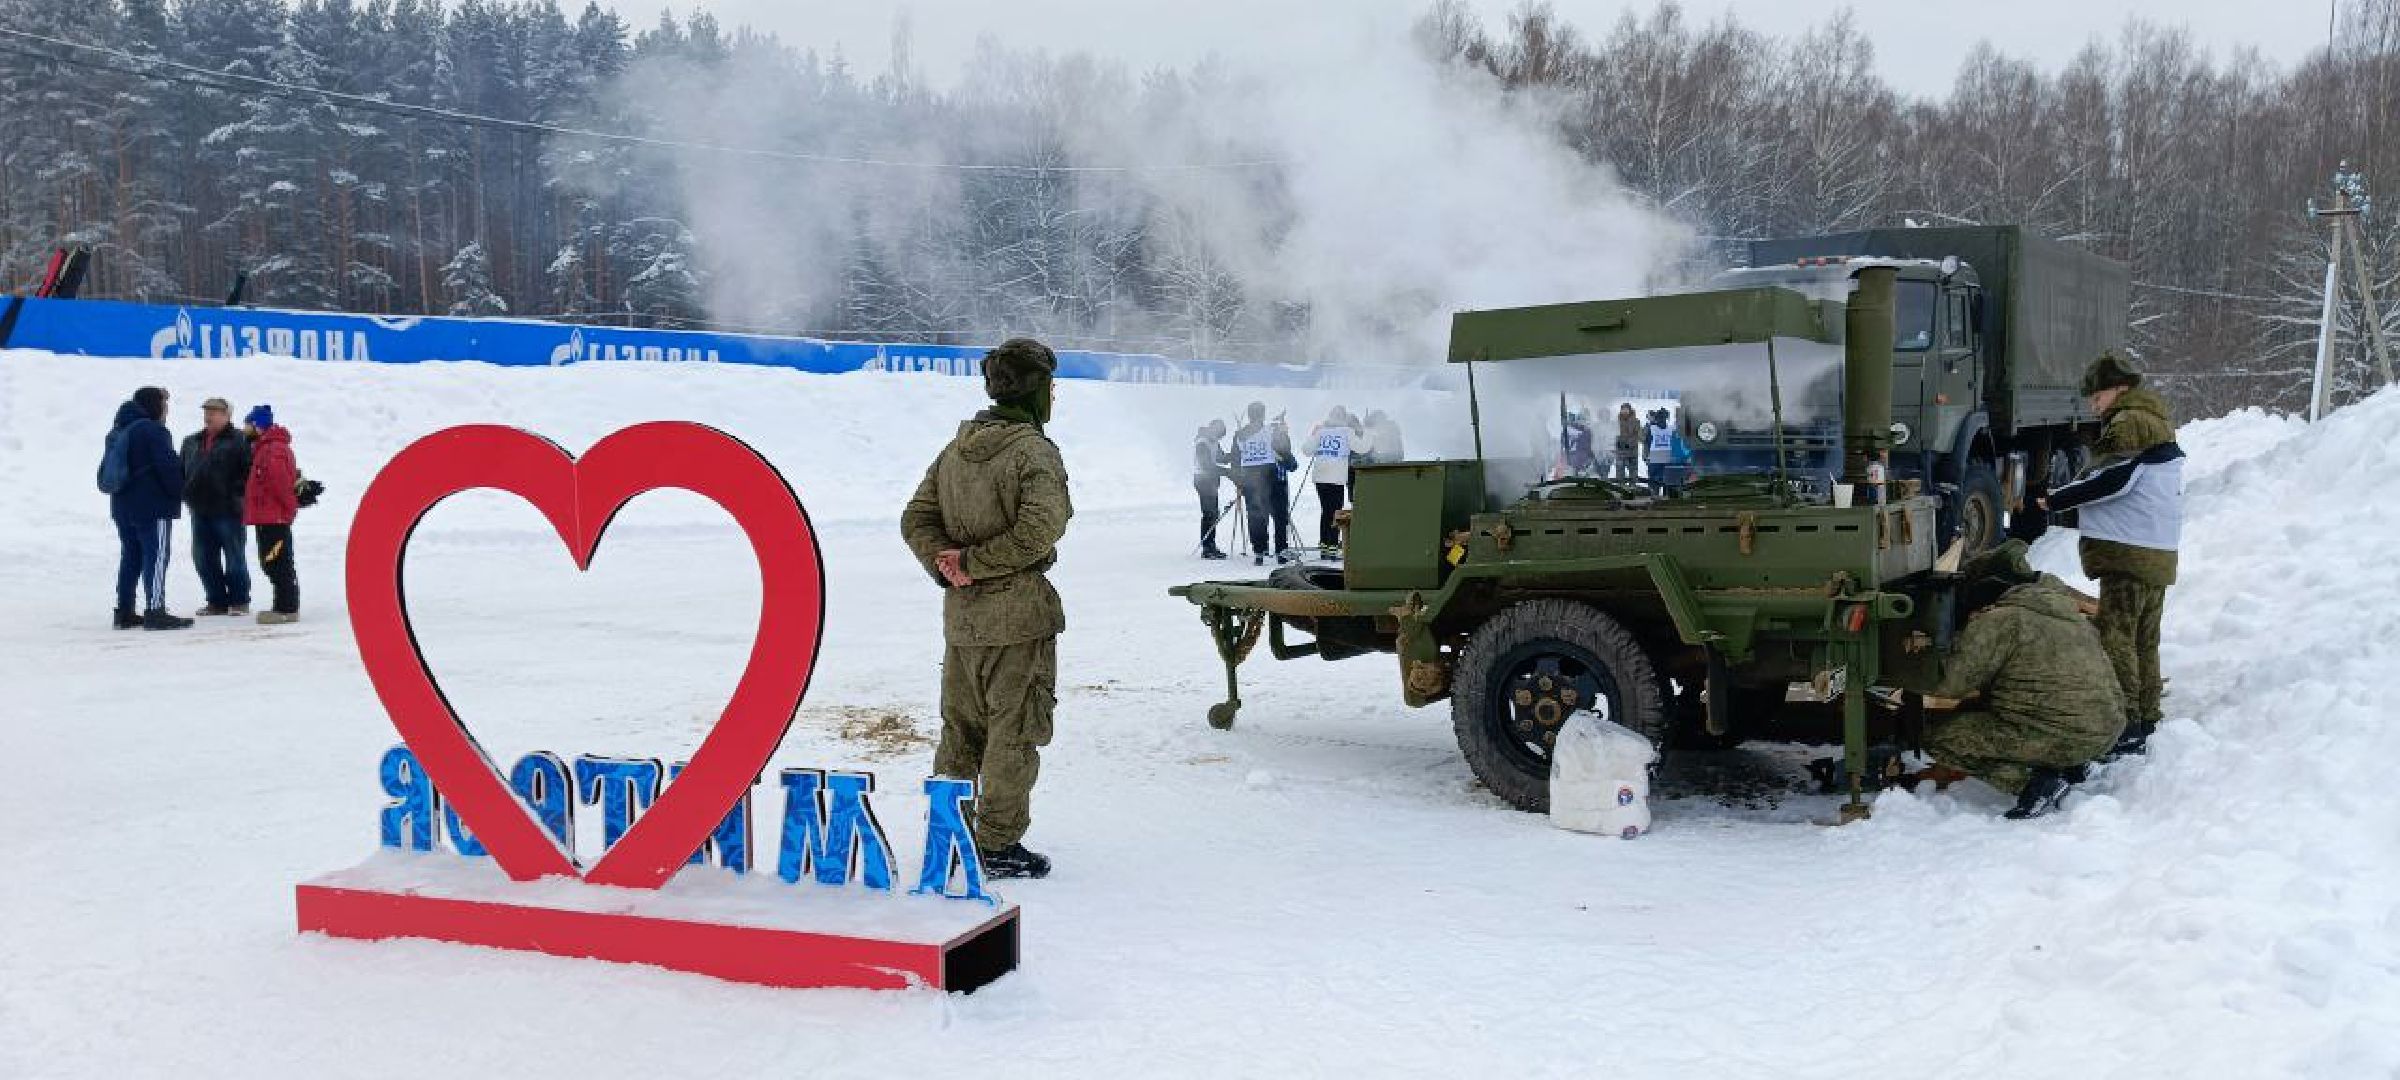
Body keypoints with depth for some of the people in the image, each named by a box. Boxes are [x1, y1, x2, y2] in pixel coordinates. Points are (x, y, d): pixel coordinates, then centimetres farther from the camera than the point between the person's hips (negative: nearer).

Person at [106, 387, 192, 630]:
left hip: (123, 506, 9)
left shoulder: (118, 432, 16)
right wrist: (179, 491, -2)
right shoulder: (152, 430, -13)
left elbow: (105, 472, 21)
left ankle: (124, 611, 16)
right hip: (153, 506, -9)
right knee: (156, 556, -9)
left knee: (130, 556, 14)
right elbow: (168, 466, -16)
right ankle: (155, 611, -15)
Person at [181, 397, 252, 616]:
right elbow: (182, 470, 23)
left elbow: (249, 470, -11)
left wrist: (237, 494, -16)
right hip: (200, 510, 7)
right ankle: (217, 601, 17)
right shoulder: (192, 442, 16)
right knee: (204, 558, 9)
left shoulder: (238, 440, -6)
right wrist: (186, 493, 10)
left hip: (227, 510, -7)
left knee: (234, 557, 0)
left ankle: (239, 600, 9)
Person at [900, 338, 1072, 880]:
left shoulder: (957, 447, 9)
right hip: (1018, 612, -7)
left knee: (961, 727, 18)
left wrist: (947, 565, -3)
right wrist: (974, 563, -16)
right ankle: (997, 845, 9)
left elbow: (915, 520, 8)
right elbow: (1039, 529, -25)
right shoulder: (1034, 451, -14)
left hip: (961, 613, 7)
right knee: (1014, 731, 3)